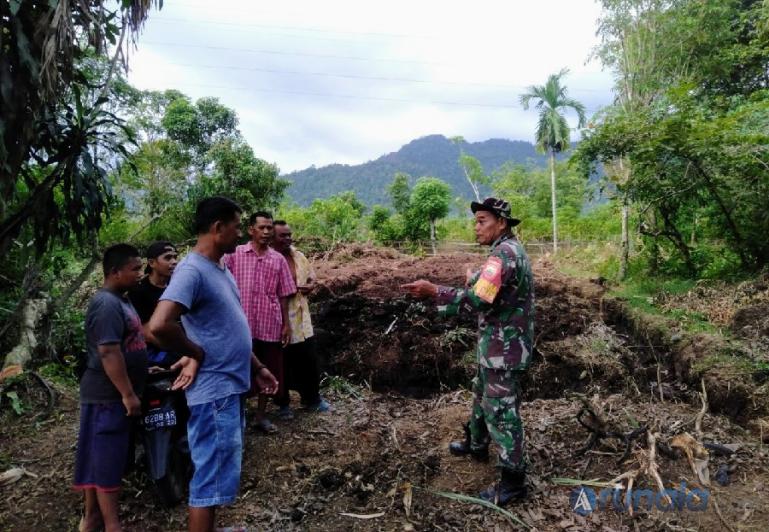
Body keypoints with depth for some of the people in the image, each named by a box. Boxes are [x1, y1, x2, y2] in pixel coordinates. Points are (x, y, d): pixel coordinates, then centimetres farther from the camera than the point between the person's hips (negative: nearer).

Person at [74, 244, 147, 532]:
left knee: (99, 458, 17)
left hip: (114, 393, 10)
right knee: (107, 460, -1)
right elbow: (108, 352, -26)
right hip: (108, 395, -10)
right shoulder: (107, 304, -21)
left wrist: (143, 369, 25)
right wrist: (128, 394, -24)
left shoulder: (120, 300, 12)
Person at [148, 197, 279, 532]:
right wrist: (197, 355, -18)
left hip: (231, 387, 10)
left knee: (220, 473, 22)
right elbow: (159, 325, -33)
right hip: (214, 391, -10)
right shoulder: (192, 270, -19)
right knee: (211, 479, 2)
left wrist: (256, 367, 19)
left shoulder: (221, 269, 12)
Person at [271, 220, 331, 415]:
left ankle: (312, 399, 32)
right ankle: (283, 403, 28)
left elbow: (311, 277, 18)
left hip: (301, 320, 6)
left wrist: (311, 285, -3)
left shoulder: (298, 256, 7)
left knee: (309, 362, 14)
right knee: (281, 365, 10)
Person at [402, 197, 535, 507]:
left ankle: (513, 481, 11)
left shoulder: (504, 254, -23)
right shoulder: (509, 250, 11)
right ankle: (476, 444, 45)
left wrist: (433, 291, -28)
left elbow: (478, 301, -30)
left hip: (503, 349, -11)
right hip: (497, 346, 11)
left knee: (501, 412, -1)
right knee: (482, 395, 25)